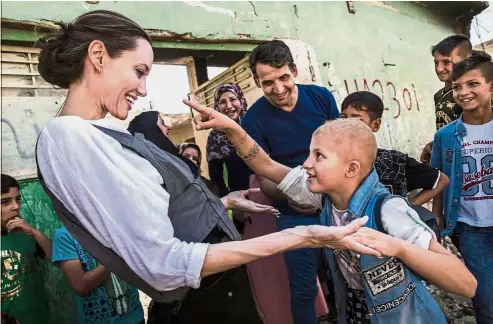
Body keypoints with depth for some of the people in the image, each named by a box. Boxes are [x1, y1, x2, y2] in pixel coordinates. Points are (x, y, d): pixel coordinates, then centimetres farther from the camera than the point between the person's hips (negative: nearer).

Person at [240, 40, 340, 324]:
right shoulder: (254, 120, -14)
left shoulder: (321, 97, -7)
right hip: (297, 217, -2)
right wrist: (289, 194, -32)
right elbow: (264, 178, -12)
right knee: (303, 290, 10)